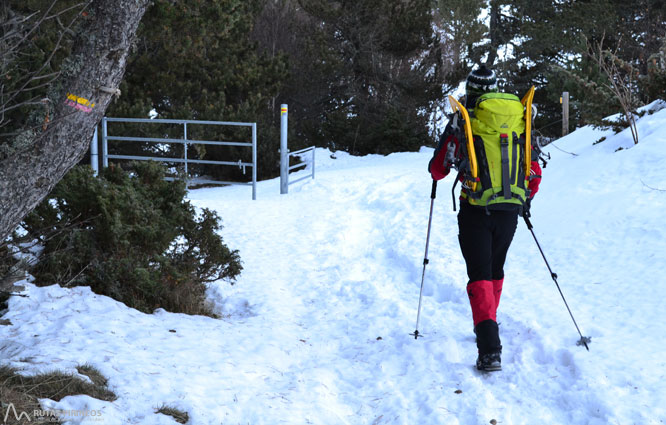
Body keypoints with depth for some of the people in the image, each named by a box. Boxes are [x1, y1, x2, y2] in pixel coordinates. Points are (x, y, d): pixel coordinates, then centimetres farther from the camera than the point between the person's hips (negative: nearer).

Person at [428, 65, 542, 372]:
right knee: (495, 270, 23)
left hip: (475, 210, -4)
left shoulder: (460, 122, -2)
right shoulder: (517, 122, 8)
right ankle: (489, 322, 41)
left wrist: (438, 172, 28)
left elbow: (437, 169, 4)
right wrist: (526, 200, 28)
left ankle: (490, 349, -20)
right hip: (510, 211, 4)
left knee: (480, 276, -5)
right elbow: (535, 172, 10)